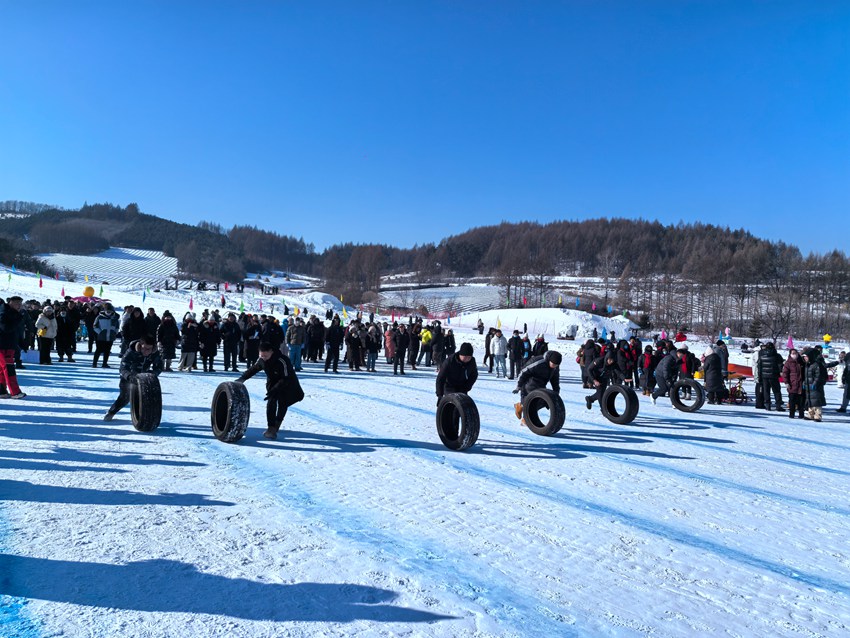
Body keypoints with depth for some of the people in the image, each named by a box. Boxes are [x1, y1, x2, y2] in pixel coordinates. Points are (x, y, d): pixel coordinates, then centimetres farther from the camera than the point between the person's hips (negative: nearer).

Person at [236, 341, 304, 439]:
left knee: (283, 404, 0)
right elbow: (253, 369, 4)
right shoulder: (261, 360, -16)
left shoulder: (282, 361, -36)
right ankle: (271, 428, -14)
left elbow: (286, 379, -34)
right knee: (271, 402, -14)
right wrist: (243, 378, -5)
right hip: (272, 382, 4)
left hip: (287, 385, -4)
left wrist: (275, 390, -41)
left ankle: (277, 424, 24)